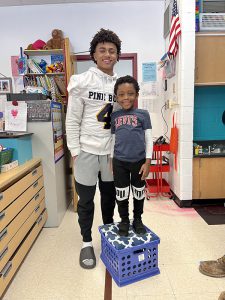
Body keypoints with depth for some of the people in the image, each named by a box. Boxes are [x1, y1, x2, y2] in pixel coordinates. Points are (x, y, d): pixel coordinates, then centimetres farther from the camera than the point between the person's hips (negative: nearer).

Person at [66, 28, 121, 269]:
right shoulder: (82, 81, -5)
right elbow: (72, 120, -6)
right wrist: (75, 152, -9)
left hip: (112, 151, 4)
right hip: (87, 150, -3)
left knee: (110, 195, 17)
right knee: (86, 200, 9)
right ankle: (87, 243, 29)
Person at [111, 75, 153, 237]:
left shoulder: (143, 114, -4)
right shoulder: (114, 116, 4)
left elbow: (149, 139, -3)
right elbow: (113, 139, 9)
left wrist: (147, 162, -8)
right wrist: (111, 161, 8)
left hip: (139, 161, -1)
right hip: (120, 161, 2)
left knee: (139, 193, 15)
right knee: (122, 194, 12)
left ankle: (138, 219, 37)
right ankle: (124, 220, 33)